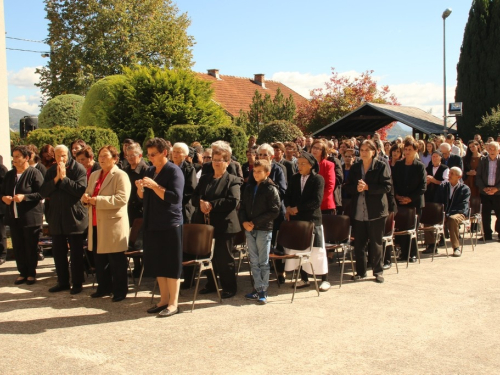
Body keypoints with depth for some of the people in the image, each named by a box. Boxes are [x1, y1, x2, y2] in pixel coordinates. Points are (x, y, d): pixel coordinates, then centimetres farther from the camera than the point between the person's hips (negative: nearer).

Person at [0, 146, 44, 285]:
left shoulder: (34, 173, -9)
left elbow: (41, 193, -15)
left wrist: (24, 197, -24)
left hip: (30, 217, -6)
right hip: (14, 217, 6)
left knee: (31, 247, 4)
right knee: (17, 247, 9)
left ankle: (31, 273, 17)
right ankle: (22, 273, 21)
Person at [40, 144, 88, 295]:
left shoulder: (79, 169, -7)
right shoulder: (51, 171, 10)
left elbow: (80, 190, -21)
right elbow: (43, 192, -1)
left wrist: (64, 177, -17)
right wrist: (56, 178, -12)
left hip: (74, 217, -5)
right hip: (56, 218, 6)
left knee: (76, 253, 3)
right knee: (58, 252, 12)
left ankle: (77, 283, 13)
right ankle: (63, 282, 24)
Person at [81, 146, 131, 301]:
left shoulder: (120, 176, -9)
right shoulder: (94, 175, 16)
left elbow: (122, 198, -21)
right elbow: (88, 193, 22)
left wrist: (98, 200, -21)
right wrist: (86, 197, -3)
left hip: (113, 224, -8)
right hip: (96, 224, 8)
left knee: (116, 261, 1)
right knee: (99, 259, 15)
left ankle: (120, 291, 12)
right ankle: (104, 287, 28)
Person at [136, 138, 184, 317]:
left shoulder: (174, 171, -10)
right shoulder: (150, 171, 13)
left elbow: (175, 197, -22)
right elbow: (144, 197, 18)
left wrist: (154, 185, -25)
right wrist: (140, 189, -4)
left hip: (170, 224, -8)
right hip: (152, 223, 8)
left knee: (171, 265, -1)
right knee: (157, 264, 13)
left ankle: (173, 303, 7)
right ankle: (163, 300, 24)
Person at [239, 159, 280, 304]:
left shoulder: (271, 189, -7)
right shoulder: (249, 189, 11)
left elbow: (274, 211, -12)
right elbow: (242, 207, 13)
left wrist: (255, 222, -15)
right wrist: (244, 221, -6)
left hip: (264, 230, -5)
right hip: (249, 230, 5)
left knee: (263, 262, 2)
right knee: (254, 261, 9)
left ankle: (264, 291, 10)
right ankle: (258, 289, 17)